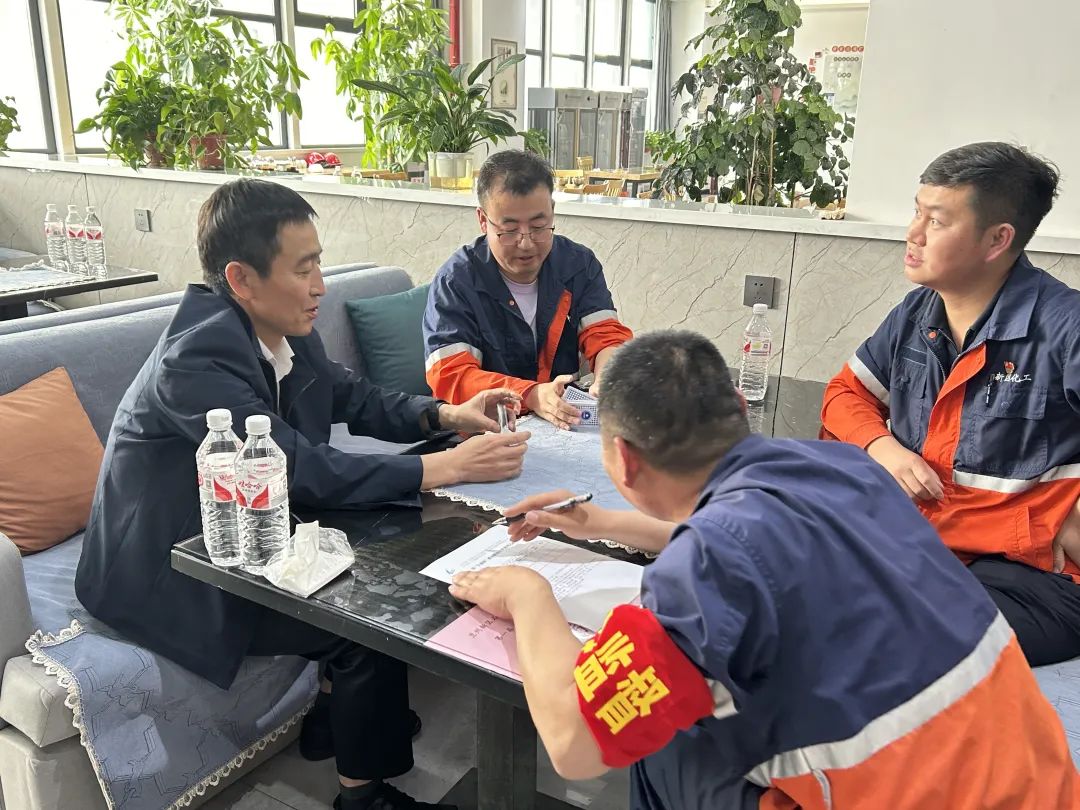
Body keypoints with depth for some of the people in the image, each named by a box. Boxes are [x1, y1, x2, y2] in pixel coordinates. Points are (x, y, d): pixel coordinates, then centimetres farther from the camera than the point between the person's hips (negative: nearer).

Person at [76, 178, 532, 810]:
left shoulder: (286, 331, -7)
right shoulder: (195, 358, -30)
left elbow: (355, 398, 7)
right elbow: (306, 471, -34)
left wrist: (445, 416, -9)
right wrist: (448, 467, -33)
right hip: (170, 574, -8)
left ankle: (338, 713, 23)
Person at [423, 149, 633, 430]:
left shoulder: (579, 264, 2)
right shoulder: (454, 282, -11)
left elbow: (607, 336, -4)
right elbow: (451, 376, -19)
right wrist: (532, 396, -34)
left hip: (570, 424, 6)